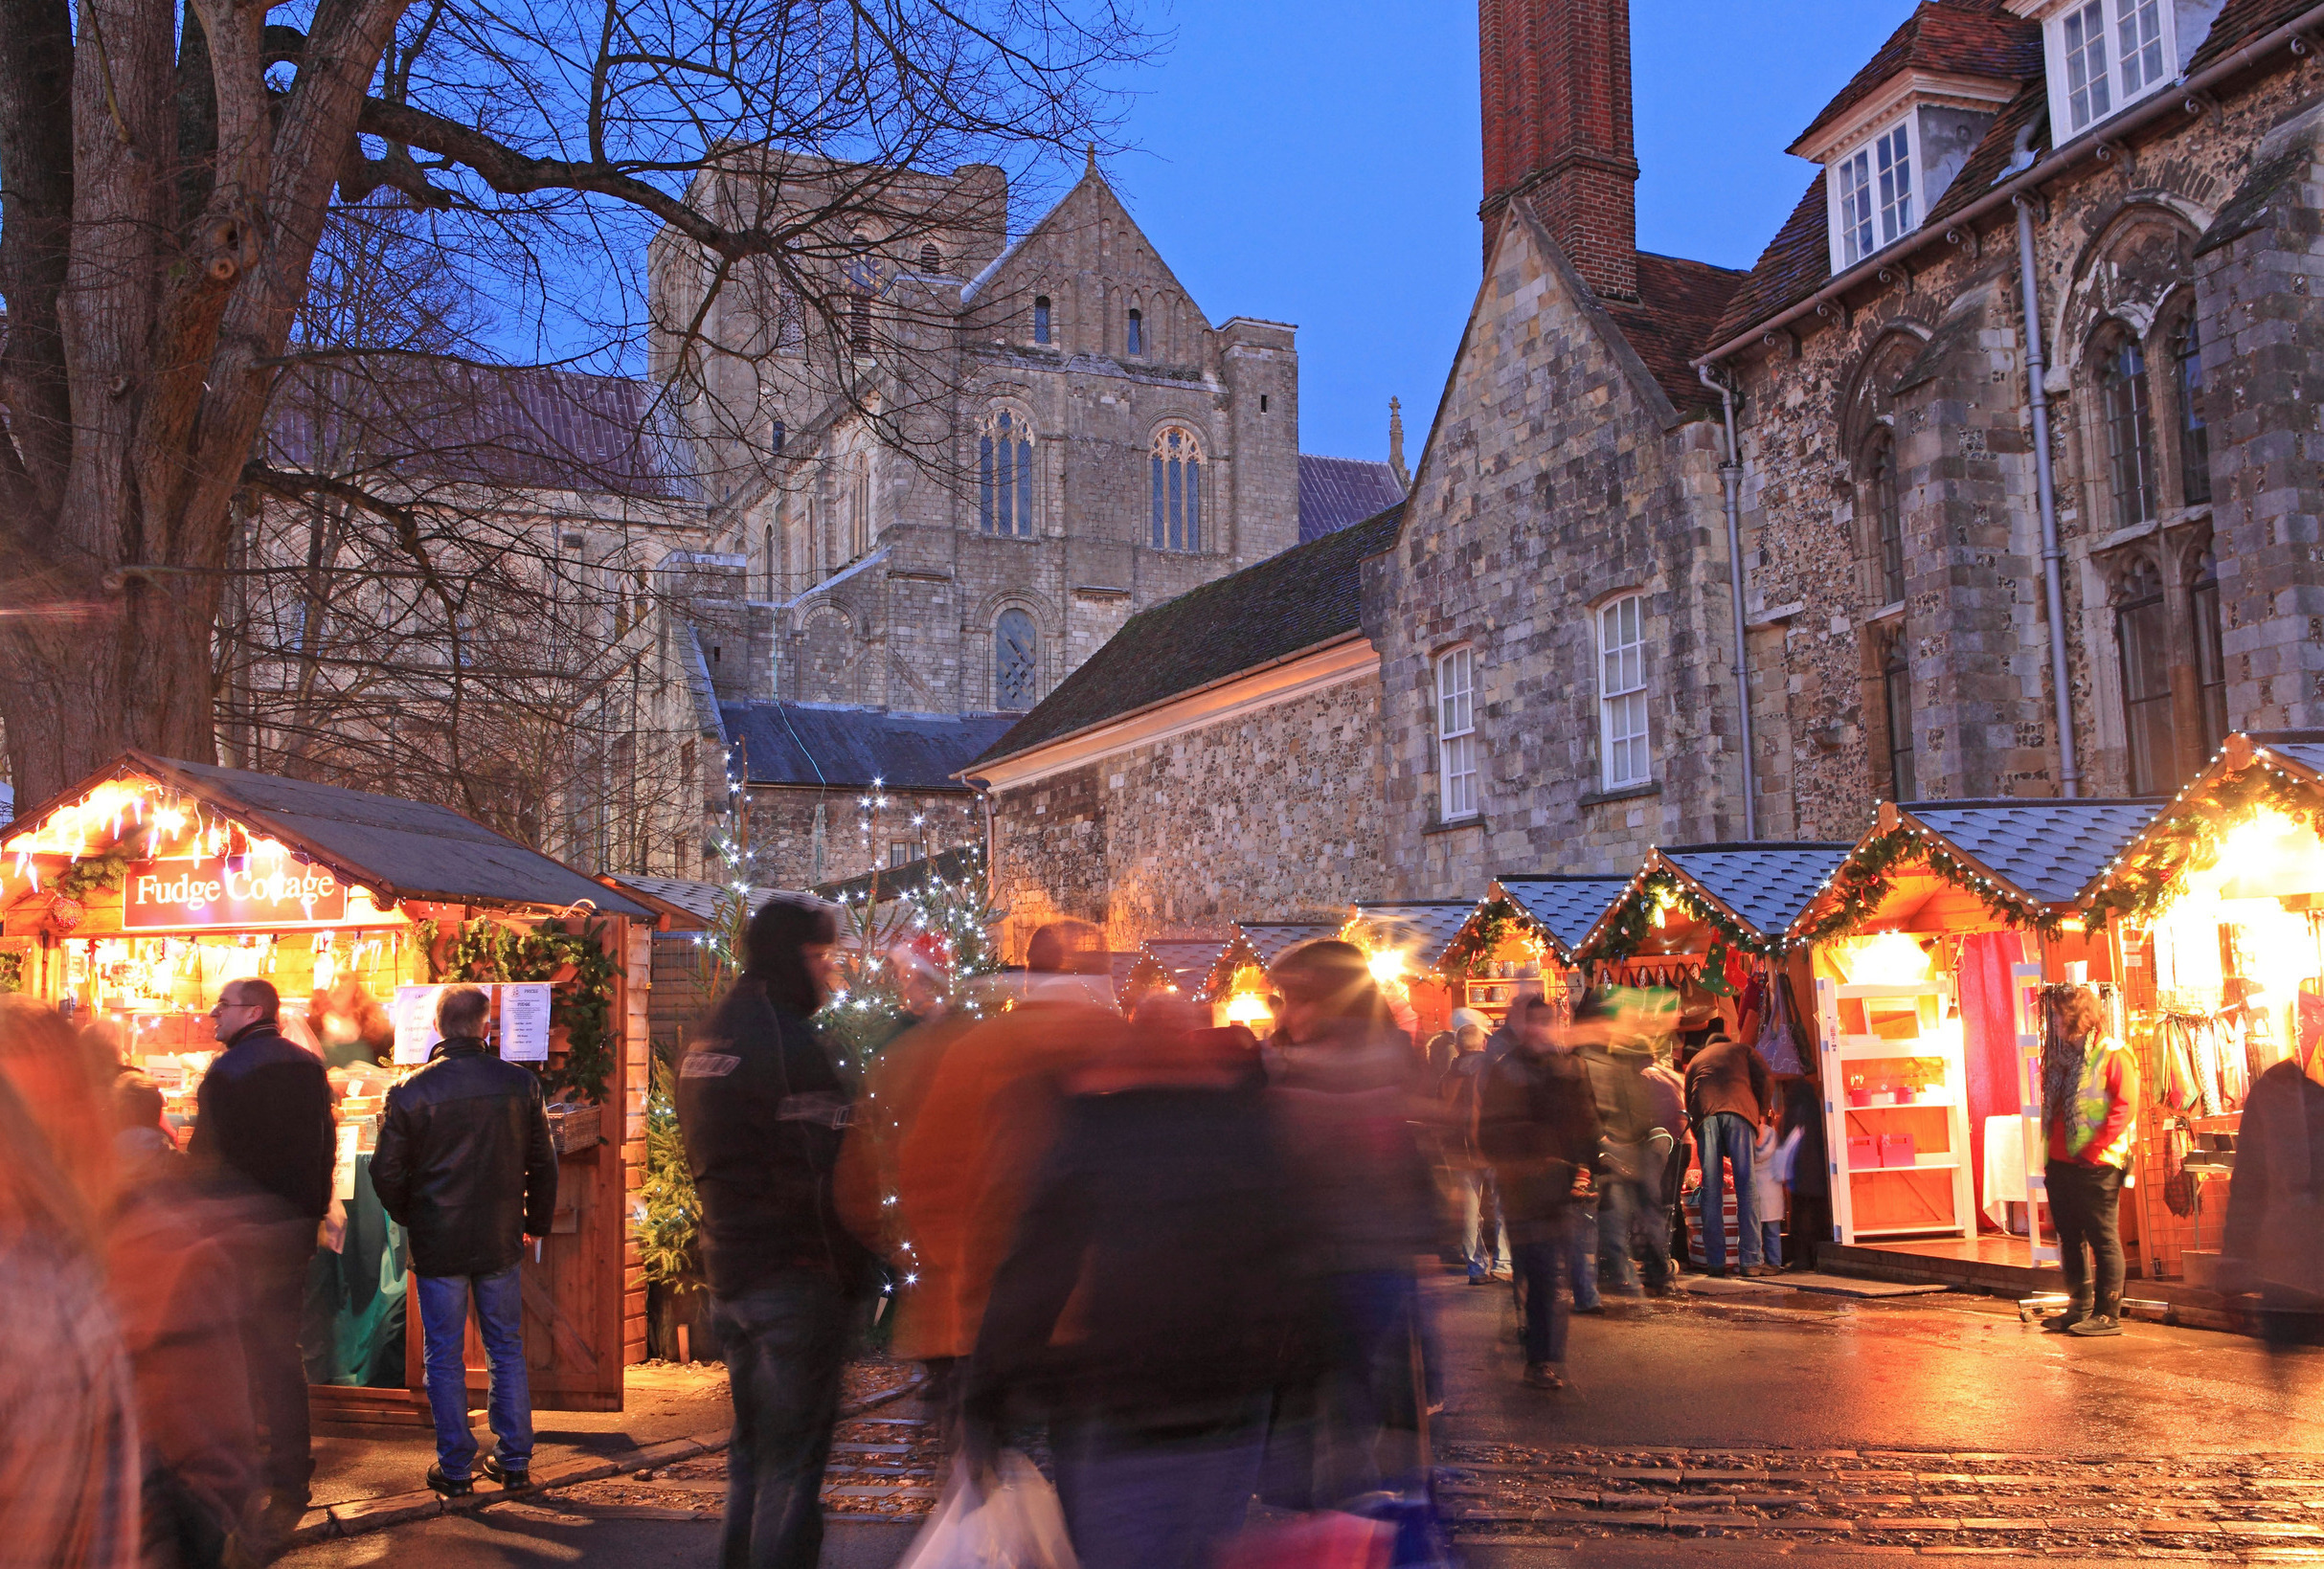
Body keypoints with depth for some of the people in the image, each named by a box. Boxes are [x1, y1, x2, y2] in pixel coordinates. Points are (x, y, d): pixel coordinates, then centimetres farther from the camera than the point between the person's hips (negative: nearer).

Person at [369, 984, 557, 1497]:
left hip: (437, 1243, -2)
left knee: (444, 1357, 8)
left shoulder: (409, 1092, -9)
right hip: (501, 1242, 2)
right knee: (507, 1351, 13)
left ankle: (455, 1468, 14)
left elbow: (386, 1172, -4)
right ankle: (514, 1462, 18)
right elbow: (543, 1163, 3)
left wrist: (409, 1219, 14)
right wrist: (537, 1222, 17)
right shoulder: (521, 1083, -4)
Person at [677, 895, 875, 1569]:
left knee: (753, 1447, 20)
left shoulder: (706, 1038, 13)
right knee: (793, 1459, -2)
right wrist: (853, 1273, -13)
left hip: (729, 1272, 9)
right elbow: (825, 1174, -20)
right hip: (795, 1274, -9)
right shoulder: (787, 1040, -17)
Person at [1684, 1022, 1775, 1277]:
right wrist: (1761, 1114, 17)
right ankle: (1749, 1261, -12)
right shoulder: (1742, 1049, 28)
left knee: (1711, 1190, 0)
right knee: (1746, 1187, -5)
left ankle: (1715, 1261, -5)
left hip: (1704, 1116, 2)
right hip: (1739, 1112, -2)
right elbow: (1765, 1078, 11)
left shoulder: (1695, 1061, 35)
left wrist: (1697, 1128, 28)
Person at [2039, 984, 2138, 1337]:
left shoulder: (2112, 1054, -8)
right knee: (2070, 1238, 12)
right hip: (2060, 1163, 8)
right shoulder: (2059, 1056, 17)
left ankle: (2107, 1314, 2)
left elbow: (2125, 1105, -15)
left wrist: (2093, 1150, -17)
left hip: (2095, 1165, -8)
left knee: (2103, 1239, -3)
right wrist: (2049, 1156, 14)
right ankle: (2079, 1308, 21)